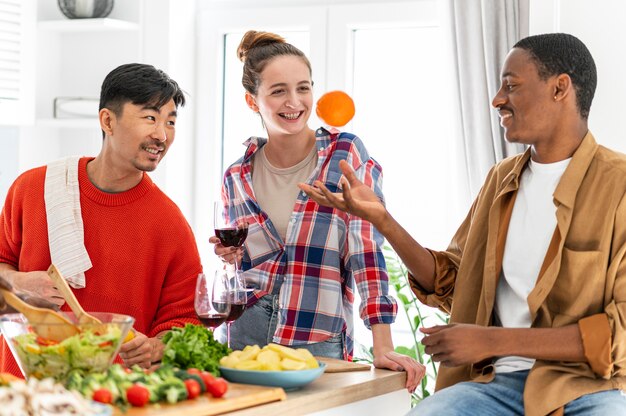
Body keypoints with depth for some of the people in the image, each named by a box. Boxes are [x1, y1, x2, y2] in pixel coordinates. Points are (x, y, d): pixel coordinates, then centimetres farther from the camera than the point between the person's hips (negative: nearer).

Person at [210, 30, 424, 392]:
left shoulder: (346, 154, -6)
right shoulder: (238, 179, 5)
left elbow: (367, 250, -12)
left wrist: (383, 347, -19)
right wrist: (233, 258, -7)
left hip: (319, 339, -3)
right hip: (248, 332, 3)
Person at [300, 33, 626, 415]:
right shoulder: (502, 179, 15)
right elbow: (450, 283, 19)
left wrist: (495, 341, -15)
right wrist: (380, 219, 6)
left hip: (591, 384, -5)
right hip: (499, 381, 5)